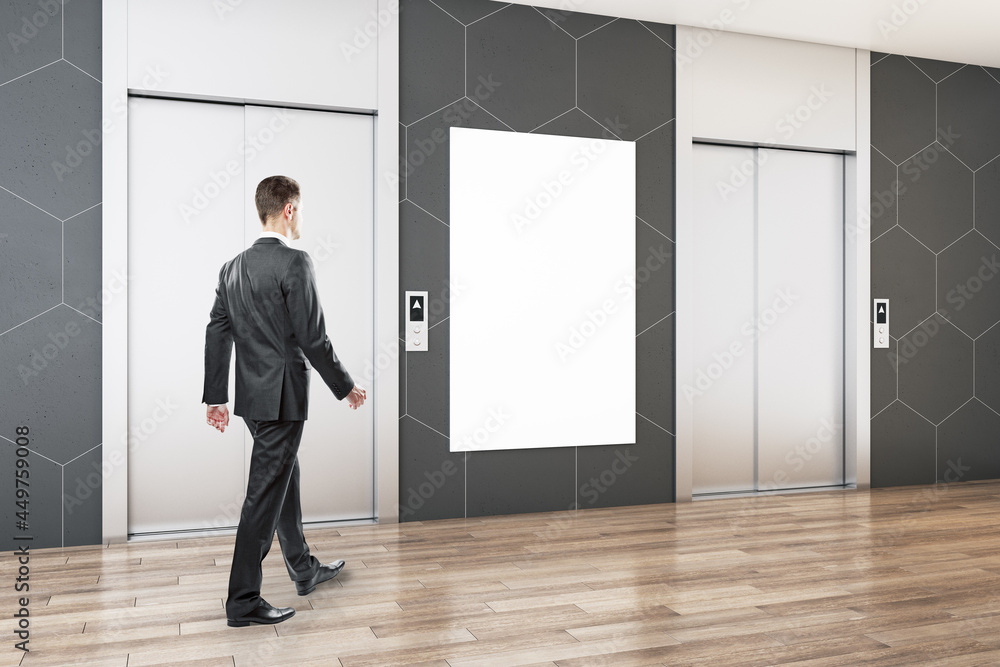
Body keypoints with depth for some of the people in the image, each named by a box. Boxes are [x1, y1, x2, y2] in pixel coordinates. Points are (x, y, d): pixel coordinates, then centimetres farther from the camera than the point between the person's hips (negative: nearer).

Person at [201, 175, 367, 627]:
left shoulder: (232, 267, 8)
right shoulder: (295, 263, -16)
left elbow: (216, 335, 8)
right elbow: (313, 338, -17)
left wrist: (216, 397, 13)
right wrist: (346, 388, -6)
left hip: (251, 397, 9)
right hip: (282, 398, -9)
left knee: (284, 479, 21)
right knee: (265, 494, -1)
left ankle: (304, 569, 37)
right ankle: (243, 600, 7)